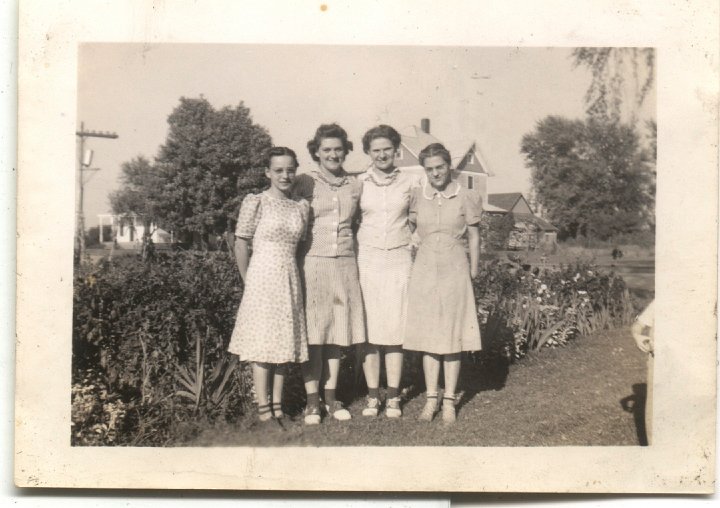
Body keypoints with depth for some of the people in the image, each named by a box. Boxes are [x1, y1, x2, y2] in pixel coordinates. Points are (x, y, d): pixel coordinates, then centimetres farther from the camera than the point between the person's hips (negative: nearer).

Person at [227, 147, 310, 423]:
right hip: (262, 278, -5)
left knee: (284, 343, 9)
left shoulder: (302, 206, 7)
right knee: (262, 344, 0)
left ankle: (277, 405, 19)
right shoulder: (255, 202, -7)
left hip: (290, 280, 5)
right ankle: (263, 407, 7)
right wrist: (248, 282, -2)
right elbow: (241, 245, -4)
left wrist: (290, 273, 7)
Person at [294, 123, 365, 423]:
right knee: (313, 334, -2)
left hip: (345, 265, 4)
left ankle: (330, 398, 18)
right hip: (313, 264, -3)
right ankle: (312, 402, 6)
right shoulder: (305, 183, -1)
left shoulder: (355, 186, 9)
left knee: (338, 332, 7)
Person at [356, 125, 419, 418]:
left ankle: (393, 397, 9)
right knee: (368, 328, 0)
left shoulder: (410, 183, 4)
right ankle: (372, 396, 9)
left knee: (395, 328, 0)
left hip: (399, 260, 0)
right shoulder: (358, 183, 5)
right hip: (367, 259, 0)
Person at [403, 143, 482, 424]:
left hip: (454, 270, -1)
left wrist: (473, 272, 7)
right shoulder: (416, 196, 4)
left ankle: (449, 400, 13)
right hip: (424, 270, 2)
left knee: (452, 336, 3)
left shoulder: (466, 198, 0)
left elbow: (474, 237, 6)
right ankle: (431, 398, 16)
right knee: (428, 336, 6)